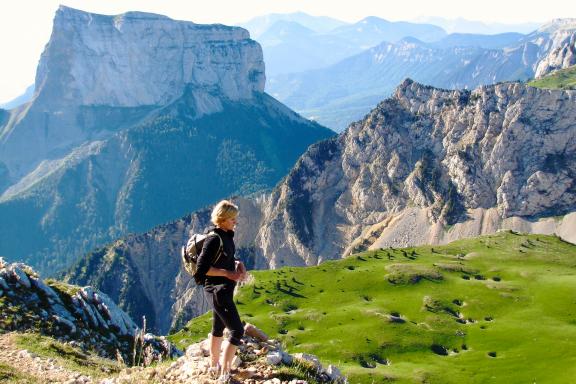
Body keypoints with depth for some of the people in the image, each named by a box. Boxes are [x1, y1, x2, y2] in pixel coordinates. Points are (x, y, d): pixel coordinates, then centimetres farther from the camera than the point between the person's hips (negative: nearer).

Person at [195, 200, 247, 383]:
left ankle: (214, 367, 37)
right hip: (217, 290, -10)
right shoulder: (213, 239, -20)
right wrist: (227, 273, -21)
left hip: (224, 289, 10)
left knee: (218, 328, 21)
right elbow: (202, 268, -21)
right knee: (237, 331, -11)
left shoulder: (227, 235, 7)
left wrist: (239, 264, 2)